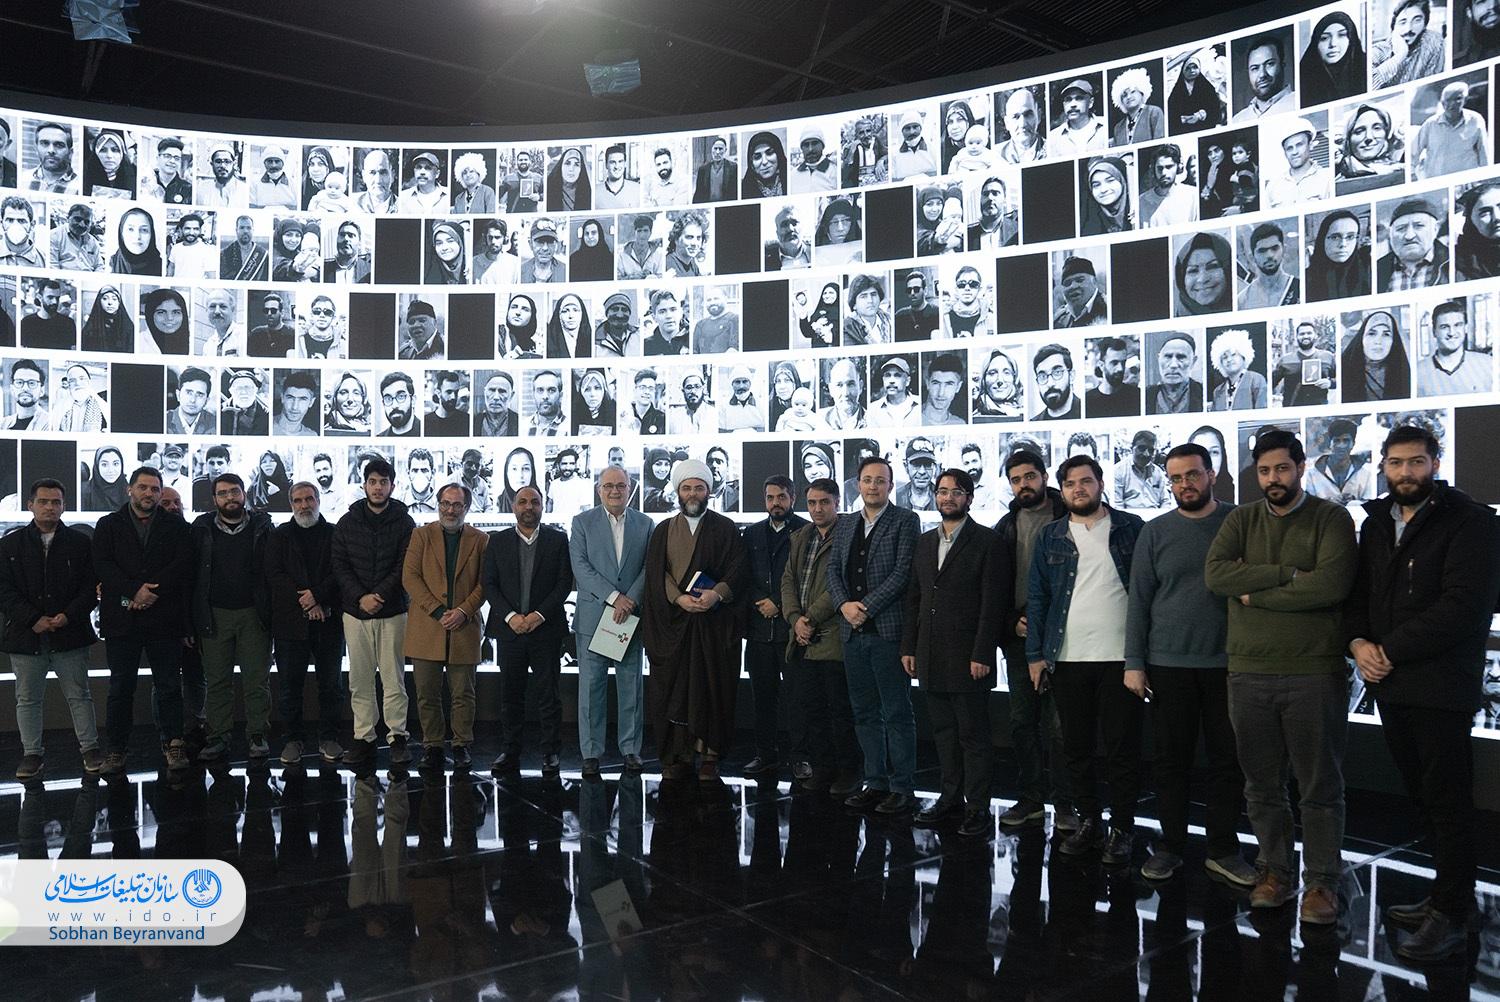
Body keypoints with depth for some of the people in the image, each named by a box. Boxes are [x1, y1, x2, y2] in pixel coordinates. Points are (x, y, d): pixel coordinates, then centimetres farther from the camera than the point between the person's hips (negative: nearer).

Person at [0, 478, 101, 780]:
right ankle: (31, 754, 20)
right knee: (27, 699, 9)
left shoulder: (80, 542, 3)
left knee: (79, 695, 5)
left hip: (70, 633, -1)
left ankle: (90, 748, 15)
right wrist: (33, 619, -12)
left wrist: (69, 616, -13)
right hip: (26, 636, 1)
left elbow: (91, 586, 1)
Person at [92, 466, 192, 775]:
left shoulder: (175, 525, 9)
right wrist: (135, 590, -16)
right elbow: (103, 565, -3)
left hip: (164, 618, 0)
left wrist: (153, 592, -13)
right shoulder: (108, 525, 9)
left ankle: (172, 744, 13)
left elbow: (183, 564, -3)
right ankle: (116, 749, 15)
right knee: (120, 688, 7)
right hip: (121, 618, 0)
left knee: (169, 685, 4)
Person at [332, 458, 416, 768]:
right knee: (360, 681, 6)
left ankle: (398, 737, 8)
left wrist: (379, 595, -15)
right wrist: (360, 597, -12)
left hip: (393, 612, -2)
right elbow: (339, 565, 2)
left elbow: (405, 567, -4)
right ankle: (363, 738, 13)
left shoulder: (404, 522, 2)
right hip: (355, 613, 2)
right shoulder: (348, 522, 8)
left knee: (394, 679, 0)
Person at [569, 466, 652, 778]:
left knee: (631, 687, 6)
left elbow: (649, 568, 2)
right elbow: (581, 567, -6)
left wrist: (630, 601, -13)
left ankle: (631, 749, 16)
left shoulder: (645, 524, 8)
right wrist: (614, 597, -14)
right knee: (591, 687, 2)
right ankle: (591, 753, 10)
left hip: (631, 616, 2)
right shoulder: (582, 522, 3)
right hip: (592, 617, -1)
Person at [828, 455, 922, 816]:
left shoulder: (905, 521, -2)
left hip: (888, 630, -6)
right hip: (853, 631, 6)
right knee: (865, 713, 12)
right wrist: (844, 604, -6)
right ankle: (876, 782, 21)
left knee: (897, 713, 0)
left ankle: (901, 788, 8)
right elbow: (833, 568, 12)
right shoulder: (845, 524, 16)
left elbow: (904, 570, -11)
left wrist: (867, 606, -14)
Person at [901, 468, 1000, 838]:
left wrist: (982, 654, -15)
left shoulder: (985, 540, -5)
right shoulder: (925, 541, 14)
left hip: (967, 657, -6)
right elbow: (912, 598, 14)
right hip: (931, 656, 6)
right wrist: (908, 647, 9)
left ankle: (977, 807, 8)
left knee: (973, 734, 0)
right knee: (943, 732, 13)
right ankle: (951, 798, 23)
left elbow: (991, 601, -10)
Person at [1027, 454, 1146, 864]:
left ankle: (1121, 829, 17)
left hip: (1120, 658, -2)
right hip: (1068, 660, 3)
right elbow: (1036, 597, 8)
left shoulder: (1131, 529, 2)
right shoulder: (1050, 537, 8)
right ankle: (1088, 822, 25)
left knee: (1122, 749, 3)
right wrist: (1035, 654, 3)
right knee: (1076, 747, 11)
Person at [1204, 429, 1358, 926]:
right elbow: (1215, 574, -9)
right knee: (1263, 785, 13)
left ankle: (1321, 882, 20)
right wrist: (1288, 574, -16)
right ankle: (1275, 873, 27)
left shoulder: (1331, 518, -2)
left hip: (1314, 673, -3)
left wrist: (1256, 594, -11)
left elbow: (1331, 585, -19)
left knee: (1321, 787, 6)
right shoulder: (1241, 520, 8)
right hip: (1249, 674, 3)